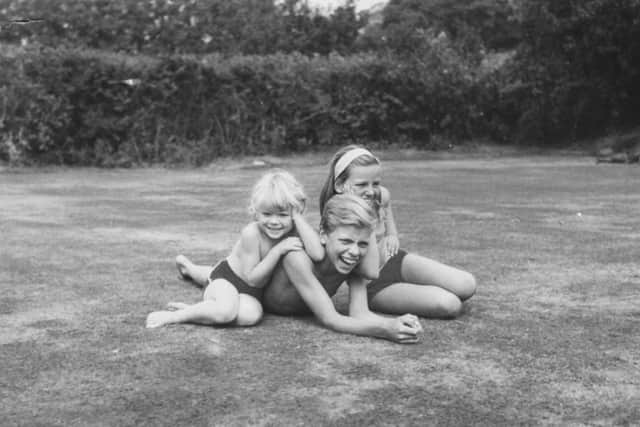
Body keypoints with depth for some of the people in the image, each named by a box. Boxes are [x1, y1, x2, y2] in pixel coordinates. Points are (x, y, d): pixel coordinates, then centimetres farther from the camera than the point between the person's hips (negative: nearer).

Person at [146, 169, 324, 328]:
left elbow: (318, 255, -32)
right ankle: (176, 315, -12)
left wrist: (298, 218, -31)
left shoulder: (294, 230, -14)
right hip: (225, 278, -7)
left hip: (251, 291, 7)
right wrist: (278, 250, -32)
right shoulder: (251, 233, -26)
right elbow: (253, 278, -23)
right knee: (225, 311, -37)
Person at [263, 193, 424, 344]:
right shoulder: (299, 257, -44)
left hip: (302, 309, 5)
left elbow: (360, 314, -33)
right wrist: (385, 330, -58)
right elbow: (330, 320, -46)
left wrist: (395, 323, -53)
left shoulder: (355, 259, -27)